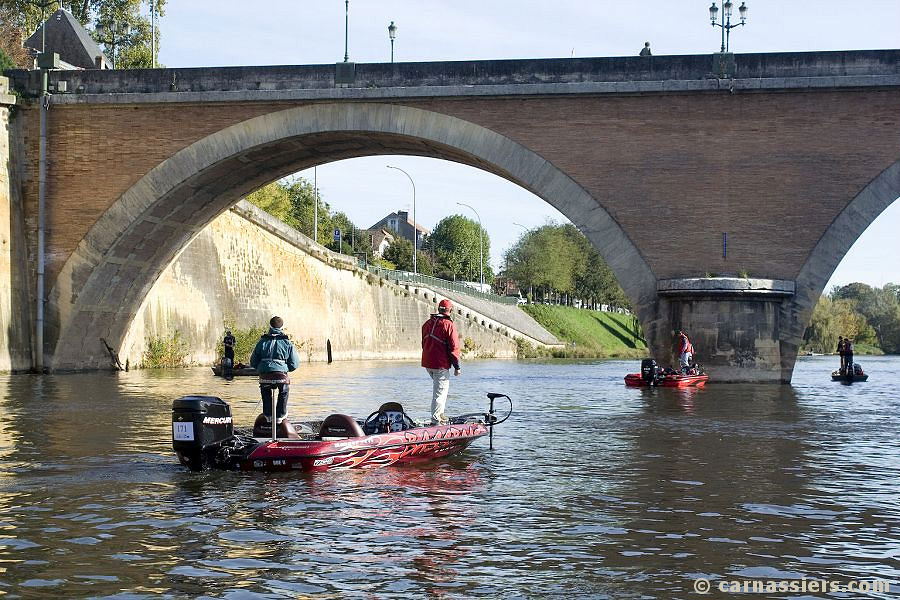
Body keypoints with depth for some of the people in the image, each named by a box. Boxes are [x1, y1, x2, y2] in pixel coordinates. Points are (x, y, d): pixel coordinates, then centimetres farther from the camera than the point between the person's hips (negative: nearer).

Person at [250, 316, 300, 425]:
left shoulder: (262, 342, 8)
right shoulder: (287, 343, 6)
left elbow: (253, 363, 13)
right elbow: (294, 364, 8)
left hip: (265, 377, 1)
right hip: (281, 377, -1)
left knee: (266, 392, 34)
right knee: (284, 391, 31)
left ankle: (268, 415, 35)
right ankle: (280, 415, 31)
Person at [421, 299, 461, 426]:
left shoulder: (428, 323, 11)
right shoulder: (448, 325, -12)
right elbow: (454, 347, -13)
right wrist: (457, 366, -7)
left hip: (427, 363, 8)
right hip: (441, 365, -8)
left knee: (439, 388, 25)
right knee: (440, 391, -3)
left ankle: (439, 414, 24)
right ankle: (436, 420, -5)